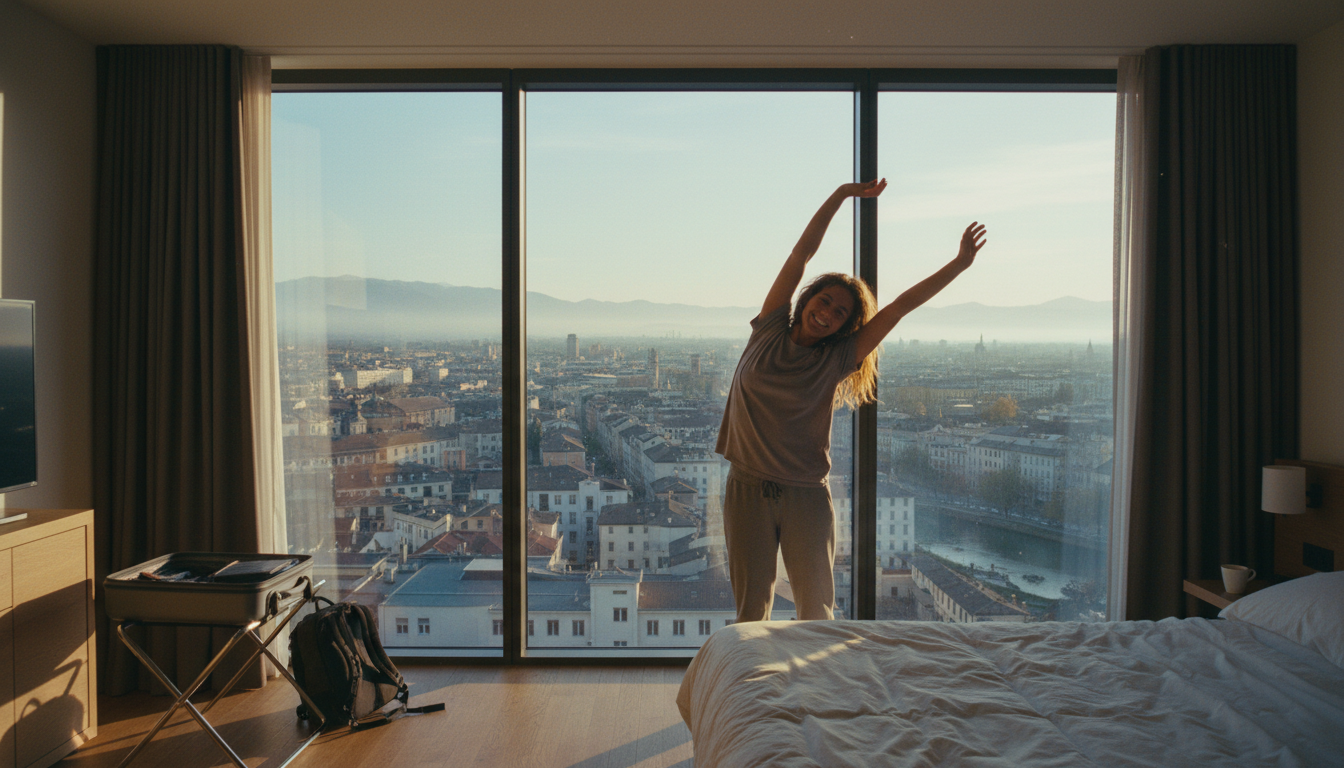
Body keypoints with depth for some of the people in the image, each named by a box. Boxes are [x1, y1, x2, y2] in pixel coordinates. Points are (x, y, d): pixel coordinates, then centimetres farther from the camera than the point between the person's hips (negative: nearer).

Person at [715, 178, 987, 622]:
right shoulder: (769, 331, 1)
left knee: (817, 611, 7)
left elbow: (901, 306, -2)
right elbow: (803, 253, 0)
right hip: (748, 489, 0)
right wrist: (842, 195, -1)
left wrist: (960, 264, -1)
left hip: (806, 496, 0)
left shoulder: (836, 360, 0)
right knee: (751, 610, 8)